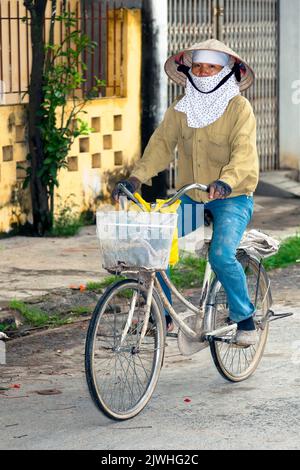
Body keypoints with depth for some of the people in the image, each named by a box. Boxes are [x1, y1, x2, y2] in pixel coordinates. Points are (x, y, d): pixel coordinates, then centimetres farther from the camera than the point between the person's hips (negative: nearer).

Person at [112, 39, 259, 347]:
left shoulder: (239, 108, -7)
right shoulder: (180, 110, 6)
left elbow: (244, 152, -20)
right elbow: (161, 144, 0)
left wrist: (225, 182, -39)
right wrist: (136, 178, -17)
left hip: (232, 197, -4)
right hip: (190, 197, 5)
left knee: (221, 255, -26)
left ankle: (244, 318, -2)